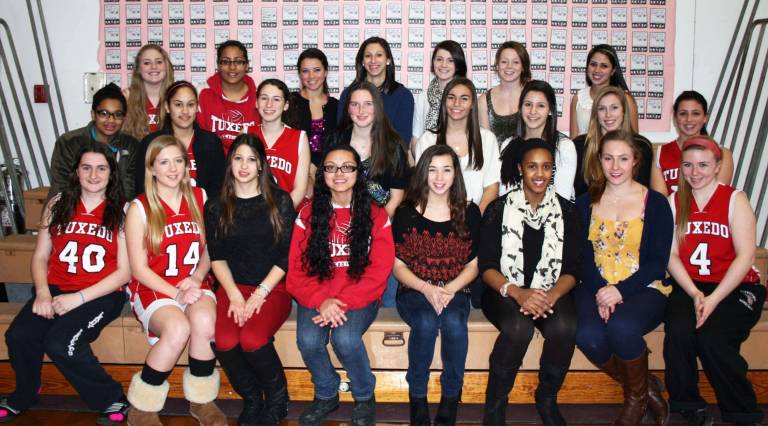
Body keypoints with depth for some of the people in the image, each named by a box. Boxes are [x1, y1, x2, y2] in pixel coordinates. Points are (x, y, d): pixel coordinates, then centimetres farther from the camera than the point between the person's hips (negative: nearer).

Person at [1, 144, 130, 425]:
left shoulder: (121, 212, -1)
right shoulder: (58, 205, 10)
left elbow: (124, 271, -5)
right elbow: (40, 257, 12)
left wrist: (79, 298, -14)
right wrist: (42, 293, -8)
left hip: (101, 294, -4)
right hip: (56, 289, 4)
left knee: (59, 343, -28)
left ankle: (110, 400, -6)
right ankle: (25, 395, 10)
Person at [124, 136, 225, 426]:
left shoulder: (200, 199, 7)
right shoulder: (139, 209, -3)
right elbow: (139, 268, -5)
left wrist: (197, 277, -8)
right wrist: (176, 293, -16)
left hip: (194, 285, 3)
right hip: (154, 289, -2)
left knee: (204, 322, -33)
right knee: (178, 328, -34)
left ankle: (202, 400, -9)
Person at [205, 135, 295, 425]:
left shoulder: (280, 201, 3)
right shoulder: (216, 206, 10)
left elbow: (285, 256, 0)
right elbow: (217, 258, 6)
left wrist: (260, 293, -11)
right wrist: (235, 295, -10)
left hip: (272, 287, -2)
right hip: (232, 287, 2)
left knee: (252, 338, -29)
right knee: (225, 342, -26)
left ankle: (277, 397, 0)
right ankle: (252, 399, 2)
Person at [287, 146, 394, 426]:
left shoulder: (376, 216, 3)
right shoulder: (308, 215, 6)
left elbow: (379, 271, -5)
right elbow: (296, 269, 1)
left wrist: (343, 303, -19)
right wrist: (321, 301, -18)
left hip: (359, 297, -1)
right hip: (317, 296, 2)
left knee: (345, 338, -30)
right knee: (308, 340, -27)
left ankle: (364, 397, 1)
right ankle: (326, 395, 5)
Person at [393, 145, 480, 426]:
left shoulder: (469, 212, 6)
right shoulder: (406, 213, 2)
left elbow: (473, 264, 5)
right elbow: (397, 265, 1)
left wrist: (449, 289, -13)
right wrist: (426, 289, -17)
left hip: (455, 291, 1)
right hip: (414, 291, -1)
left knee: (454, 322, -32)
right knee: (426, 322, -33)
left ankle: (451, 397, -12)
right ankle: (417, 396, -12)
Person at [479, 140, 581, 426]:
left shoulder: (566, 211, 7)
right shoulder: (500, 208, 1)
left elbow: (572, 270, 3)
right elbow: (486, 266, -4)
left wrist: (551, 296, -19)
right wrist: (517, 293, -22)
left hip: (552, 293, 2)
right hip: (505, 292, -2)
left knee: (564, 327, -31)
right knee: (519, 327, -35)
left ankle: (547, 400, -4)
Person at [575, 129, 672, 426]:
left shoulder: (655, 203, 4)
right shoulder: (586, 203, 11)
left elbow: (658, 263, -3)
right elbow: (582, 257, 3)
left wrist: (621, 290, -18)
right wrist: (600, 292, -16)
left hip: (642, 289, -2)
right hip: (595, 288, 2)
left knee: (621, 327, -33)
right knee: (588, 335, -29)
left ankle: (636, 396, -1)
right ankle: (646, 387, 0)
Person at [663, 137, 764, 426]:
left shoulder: (735, 200, 1)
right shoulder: (675, 202, 10)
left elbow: (745, 256, -7)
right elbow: (672, 255, 2)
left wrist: (713, 299, -18)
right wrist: (694, 294, -14)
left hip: (735, 288, -2)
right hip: (688, 286, 2)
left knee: (711, 338, -28)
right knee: (678, 331, -28)